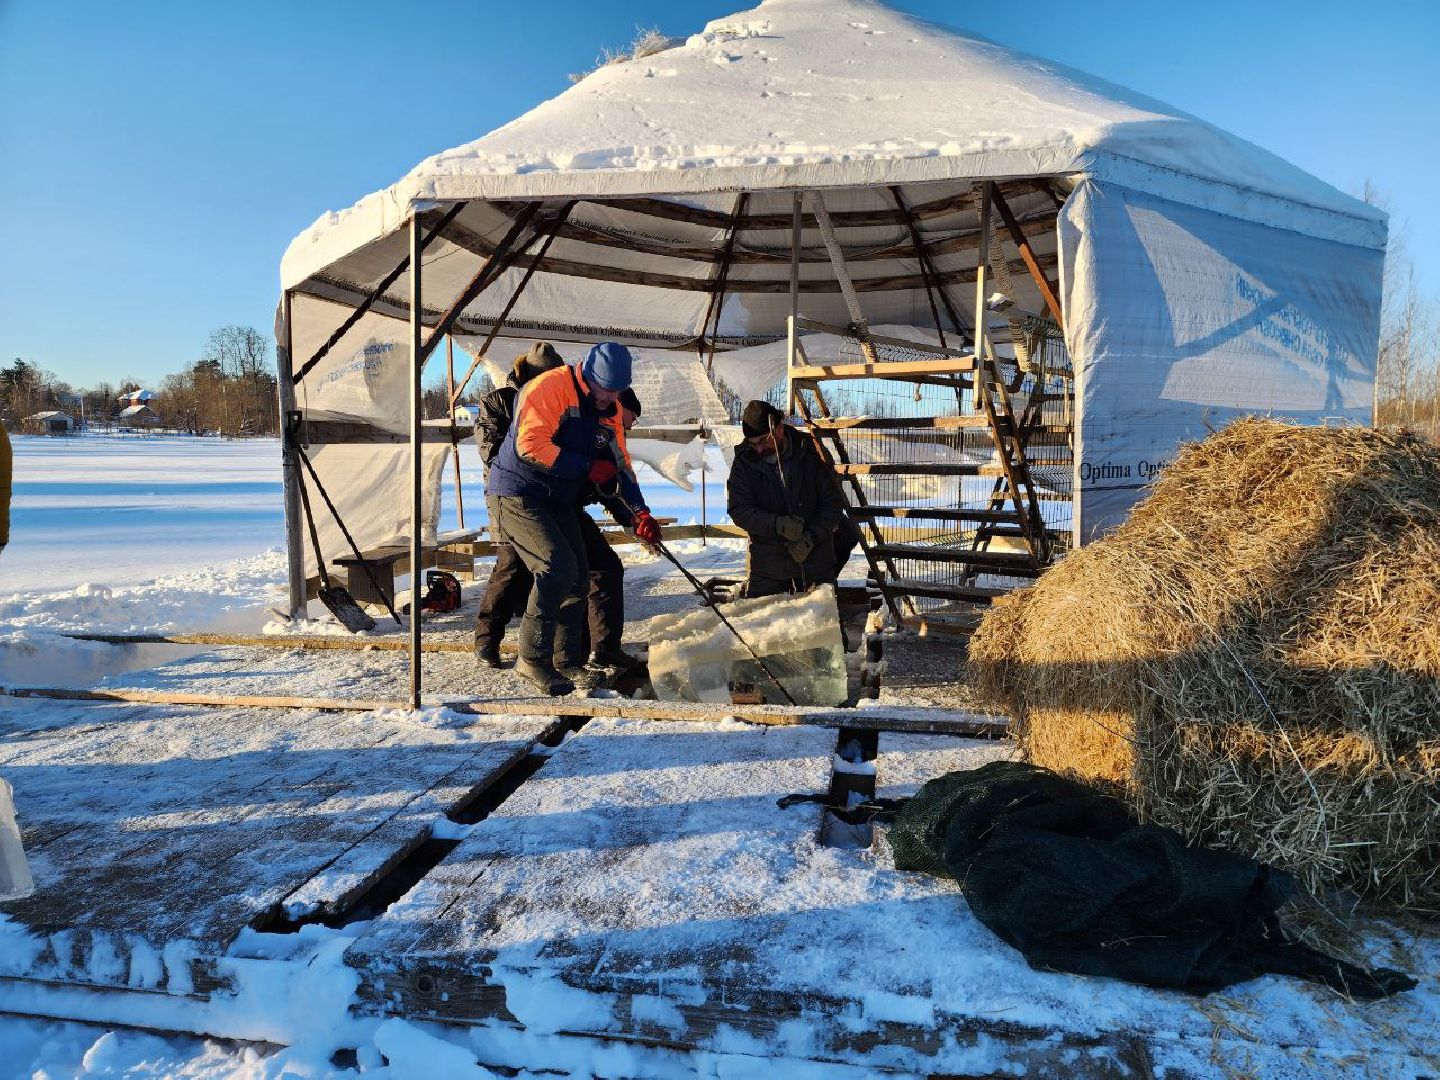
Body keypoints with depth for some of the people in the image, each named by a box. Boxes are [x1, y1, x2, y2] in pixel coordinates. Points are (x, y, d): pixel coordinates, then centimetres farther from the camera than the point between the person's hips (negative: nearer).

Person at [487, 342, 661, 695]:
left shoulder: (609, 410, 7)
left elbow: (620, 464, 10)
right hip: (519, 493, -8)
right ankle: (533, 658, -9)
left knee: (578, 577, 4)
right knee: (558, 566, -22)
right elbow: (530, 445, -28)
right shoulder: (550, 388, -19)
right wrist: (588, 467, -22)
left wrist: (639, 512, -3)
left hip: (559, 500, 9)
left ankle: (567, 661, 17)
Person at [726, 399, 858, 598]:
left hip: (815, 558, 0)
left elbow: (833, 502, -3)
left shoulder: (810, 455, -5)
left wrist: (811, 537, -16)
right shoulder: (744, 462, -4)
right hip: (767, 561, 0)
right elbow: (738, 510, -9)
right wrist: (777, 525, -23)